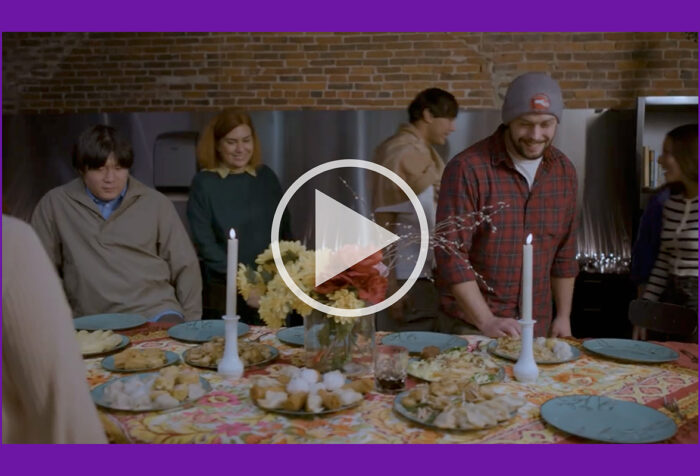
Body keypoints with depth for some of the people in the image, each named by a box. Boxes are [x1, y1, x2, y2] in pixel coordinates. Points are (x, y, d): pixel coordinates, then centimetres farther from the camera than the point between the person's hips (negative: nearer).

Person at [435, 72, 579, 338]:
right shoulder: (467, 169, -16)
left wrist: (563, 316, 8)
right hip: (474, 327, -5)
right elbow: (451, 255, -19)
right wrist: (487, 321, -24)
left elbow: (565, 254, 10)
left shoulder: (564, 171, 2)